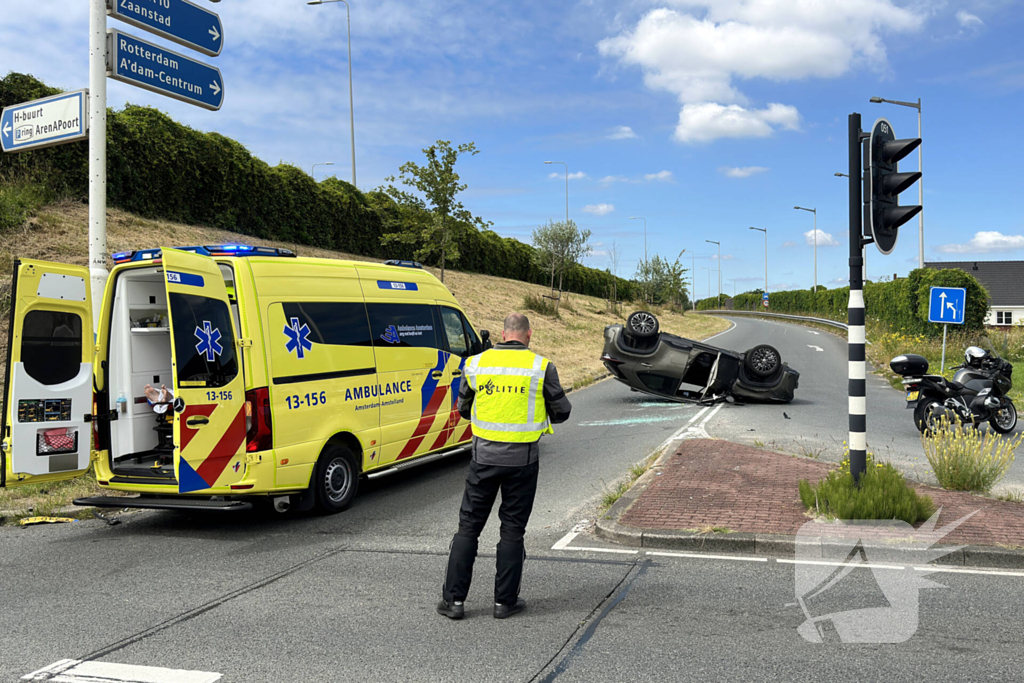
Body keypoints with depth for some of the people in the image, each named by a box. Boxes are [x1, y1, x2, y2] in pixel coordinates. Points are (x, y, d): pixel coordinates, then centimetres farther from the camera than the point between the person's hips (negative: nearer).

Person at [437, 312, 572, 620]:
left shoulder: (478, 363, 0)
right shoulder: (541, 366, -6)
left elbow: (463, 408, 11)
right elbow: (562, 412, 0)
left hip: (484, 455, 1)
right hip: (522, 458, -1)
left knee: (469, 525, 10)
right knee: (512, 529, 10)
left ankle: (454, 599, 13)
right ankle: (505, 601, 16)